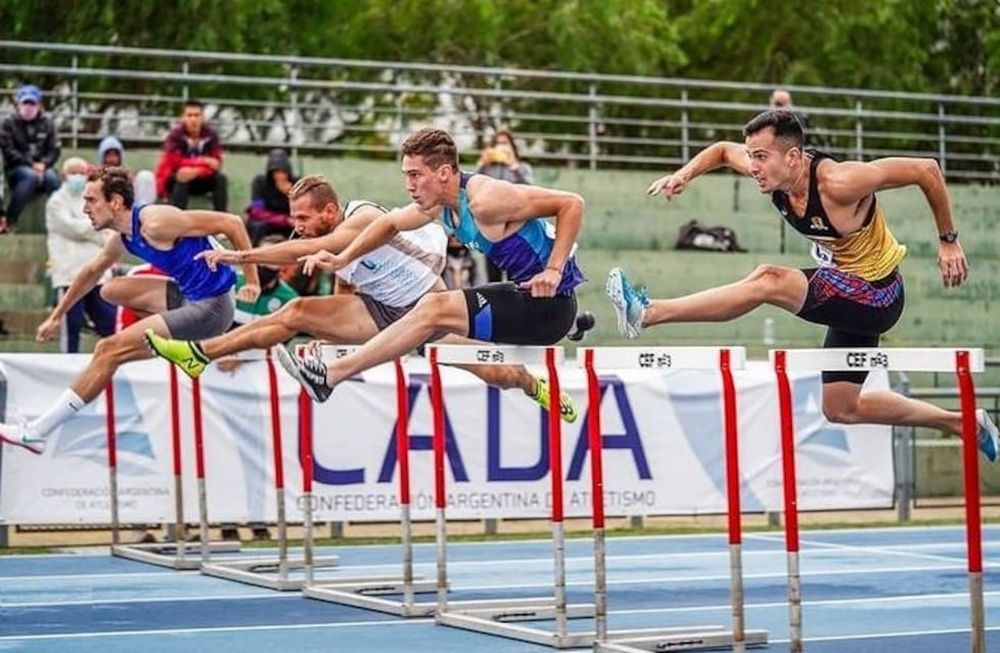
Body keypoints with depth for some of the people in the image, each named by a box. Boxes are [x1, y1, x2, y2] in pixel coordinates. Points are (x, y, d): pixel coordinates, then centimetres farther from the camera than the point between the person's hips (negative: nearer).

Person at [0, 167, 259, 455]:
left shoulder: (156, 222, -19)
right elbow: (92, 272, 29)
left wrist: (251, 280, -16)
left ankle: (36, 432, -3)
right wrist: (56, 315, 34)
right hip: (188, 297, 9)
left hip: (209, 308, -9)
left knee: (109, 351, -9)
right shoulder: (124, 239, 9)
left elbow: (231, 222, -20)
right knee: (113, 291, 20)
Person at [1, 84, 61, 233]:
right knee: (31, 176, -38)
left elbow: (54, 150, 6)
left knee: (51, 177, -34)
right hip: (16, 169, -2)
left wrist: (43, 164, -15)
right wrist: (31, 164, -16)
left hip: (42, 167, 2)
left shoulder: (47, 123, 10)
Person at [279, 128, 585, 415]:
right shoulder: (439, 204, 6)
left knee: (435, 308, -15)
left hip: (549, 304, -10)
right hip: (526, 296, 10)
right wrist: (343, 258, 14)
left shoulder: (485, 201, -22)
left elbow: (572, 203, -22)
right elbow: (391, 222, 24)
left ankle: (331, 375, -11)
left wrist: (554, 270, -25)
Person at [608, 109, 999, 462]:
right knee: (842, 409, 16)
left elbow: (926, 170, -23)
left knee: (768, 281, -26)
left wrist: (948, 241, -15)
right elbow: (722, 150, 12)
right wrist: (684, 175, -7)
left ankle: (647, 315, -26)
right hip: (851, 297, 9)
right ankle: (963, 422, 28)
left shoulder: (839, 183, -29)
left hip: (877, 295, -9)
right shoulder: (773, 171, -8)